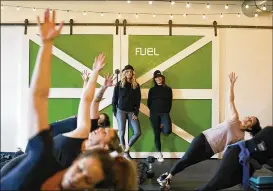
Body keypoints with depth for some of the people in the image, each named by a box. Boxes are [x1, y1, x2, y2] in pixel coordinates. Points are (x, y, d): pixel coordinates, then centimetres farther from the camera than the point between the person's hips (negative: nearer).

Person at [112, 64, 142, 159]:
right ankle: (125, 153, 13)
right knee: (121, 132, -1)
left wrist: (136, 113, -2)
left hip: (131, 111, 2)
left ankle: (127, 149, 13)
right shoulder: (119, 84, 2)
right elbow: (114, 99, 3)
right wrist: (115, 112, -3)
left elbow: (138, 100, 6)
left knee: (138, 132, -7)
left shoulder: (136, 85, 7)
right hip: (121, 111, -2)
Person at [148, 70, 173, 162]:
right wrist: (153, 111, 1)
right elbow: (149, 103, 9)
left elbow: (170, 103, 6)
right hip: (154, 114, 1)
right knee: (156, 134, 1)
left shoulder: (168, 89, 8)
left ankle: (162, 126, 14)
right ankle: (159, 154, 12)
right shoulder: (152, 90, 10)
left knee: (167, 131, -23)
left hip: (164, 113, -1)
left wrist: (166, 112, -1)